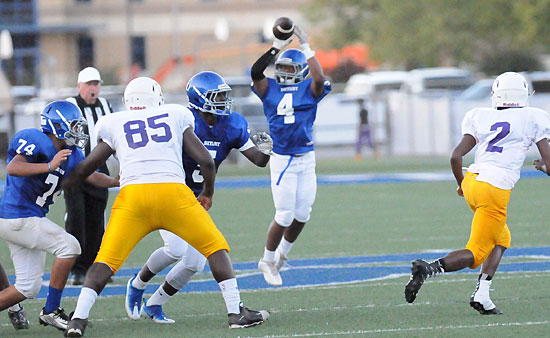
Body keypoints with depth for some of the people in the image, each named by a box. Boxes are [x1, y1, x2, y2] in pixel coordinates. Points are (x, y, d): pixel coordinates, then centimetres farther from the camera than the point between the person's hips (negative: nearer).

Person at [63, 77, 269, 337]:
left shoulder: (115, 126, 20)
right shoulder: (175, 117, 20)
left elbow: (86, 167, 19)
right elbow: (206, 161, 14)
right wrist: (207, 194, 31)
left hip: (133, 196, 0)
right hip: (173, 191, 0)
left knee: (106, 261, 4)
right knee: (216, 248, 15)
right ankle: (236, 312, 9)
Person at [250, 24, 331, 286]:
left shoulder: (309, 90, 1)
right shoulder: (270, 89, 3)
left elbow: (319, 79, -21)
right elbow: (255, 73, -15)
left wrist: (305, 47, -18)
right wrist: (277, 46, -19)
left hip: (306, 158, 2)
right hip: (281, 159, -2)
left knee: (302, 213, 5)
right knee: (285, 214, -5)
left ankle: (282, 253, 30)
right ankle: (268, 260, 14)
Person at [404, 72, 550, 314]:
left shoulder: (481, 118, 12)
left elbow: (455, 157, 6)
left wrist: (461, 184, 25)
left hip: (472, 181, 6)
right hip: (495, 190, -6)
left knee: (501, 240, 24)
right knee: (476, 255, 0)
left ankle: (482, 296, 10)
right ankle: (429, 269, -23)